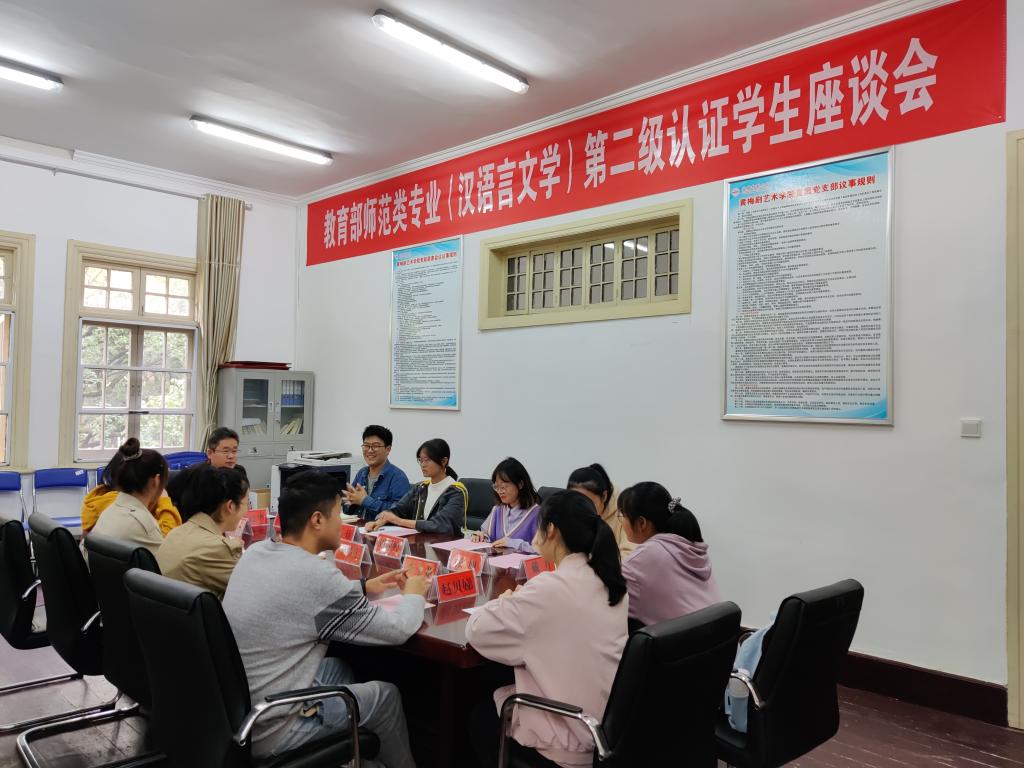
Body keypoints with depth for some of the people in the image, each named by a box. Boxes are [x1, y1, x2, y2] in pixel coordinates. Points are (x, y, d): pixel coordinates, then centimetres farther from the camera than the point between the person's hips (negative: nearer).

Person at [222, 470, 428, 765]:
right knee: (386, 696, 11)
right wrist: (413, 595, 6)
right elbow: (396, 631, -14)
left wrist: (363, 587, 18)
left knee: (338, 668, 25)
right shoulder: (316, 575, -25)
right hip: (266, 730, -8)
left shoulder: (256, 551, -2)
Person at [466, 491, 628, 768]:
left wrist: (507, 603, 1)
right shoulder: (611, 583, 0)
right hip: (611, 725, 7)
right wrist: (523, 603, 8)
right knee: (500, 698, 28)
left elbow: (476, 631, -17)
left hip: (576, 739, -7)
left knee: (483, 714, 21)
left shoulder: (550, 588, -24)